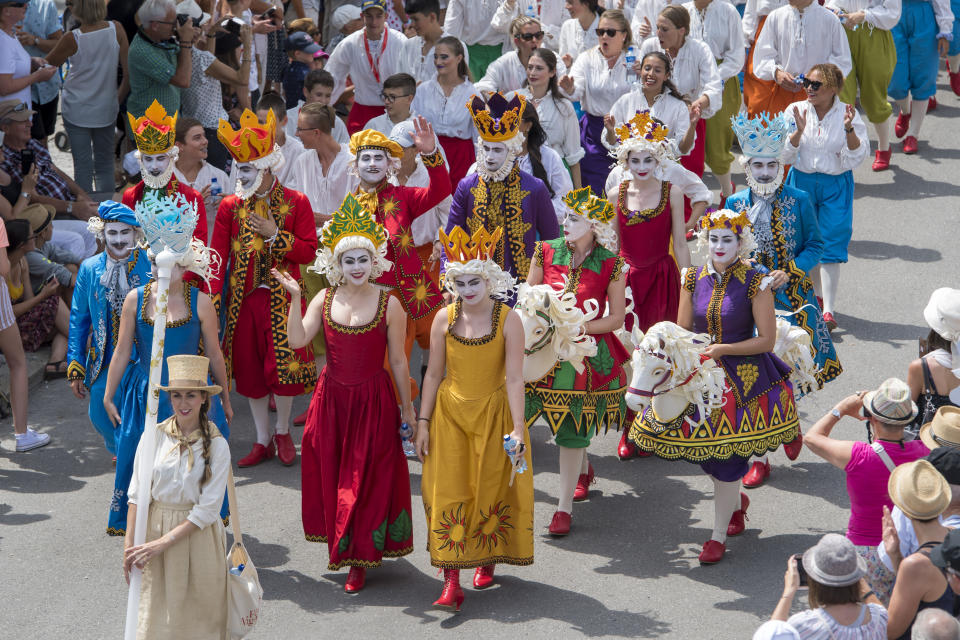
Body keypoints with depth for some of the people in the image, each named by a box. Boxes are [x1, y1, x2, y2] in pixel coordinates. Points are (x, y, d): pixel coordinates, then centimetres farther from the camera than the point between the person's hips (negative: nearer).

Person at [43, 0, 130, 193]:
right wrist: (118, 99, 8)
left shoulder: (73, 39, -17)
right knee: (105, 164, 14)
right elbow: (128, 73, -6)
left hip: (76, 110, -3)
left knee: (83, 166, 5)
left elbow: (48, 63, -1)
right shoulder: (116, 29, -10)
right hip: (106, 109, 3)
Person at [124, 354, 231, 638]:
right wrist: (129, 544, -4)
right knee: (158, 613, 6)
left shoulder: (216, 445, -10)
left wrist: (163, 542, -16)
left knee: (197, 615, 5)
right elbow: (137, 495, 1)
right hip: (156, 527, 2)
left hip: (198, 537, -1)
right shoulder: (155, 437, -5)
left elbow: (208, 508, -12)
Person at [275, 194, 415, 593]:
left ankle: (360, 560, 13)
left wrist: (406, 407, 1)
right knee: (331, 475, 12)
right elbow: (296, 340, -11)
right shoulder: (325, 300, 0)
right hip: (332, 397, 3)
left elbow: (397, 361, -3)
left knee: (367, 480, 2)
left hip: (373, 400, -3)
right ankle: (341, 546, 32)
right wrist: (295, 298, -20)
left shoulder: (388, 304, -8)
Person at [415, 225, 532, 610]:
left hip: (493, 414, -2)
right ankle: (451, 581, -2)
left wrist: (517, 428, -17)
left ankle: (488, 559, 33)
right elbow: (434, 375, 3)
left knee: (491, 489, 9)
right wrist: (423, 422, 1)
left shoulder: (507, 320, -11)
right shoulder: (444, 320, -3)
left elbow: (513, 378, -13)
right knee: (448, 492, -3)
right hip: (450, 413, 2)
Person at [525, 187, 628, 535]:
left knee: (571, 431, 1)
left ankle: (565, 506, 13)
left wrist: (577, 327, -18)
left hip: (588, 354, -3)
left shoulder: (610, 265, -9)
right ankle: (584, 468, 45)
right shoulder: (546, 252, -1)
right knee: (565, 424, 11)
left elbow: (616, 319, -5)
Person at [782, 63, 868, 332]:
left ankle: (828, 311, -12)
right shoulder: (796, 111, -2)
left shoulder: (848, 114, -5)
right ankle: (816, 297, 29)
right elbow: (785, 156, -6)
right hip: (802, 181, 2)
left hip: (836, 185, -2)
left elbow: (854, 159, -9)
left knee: (830, 245, -9)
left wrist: (849, 129, -24)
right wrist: (799, 131, -22)